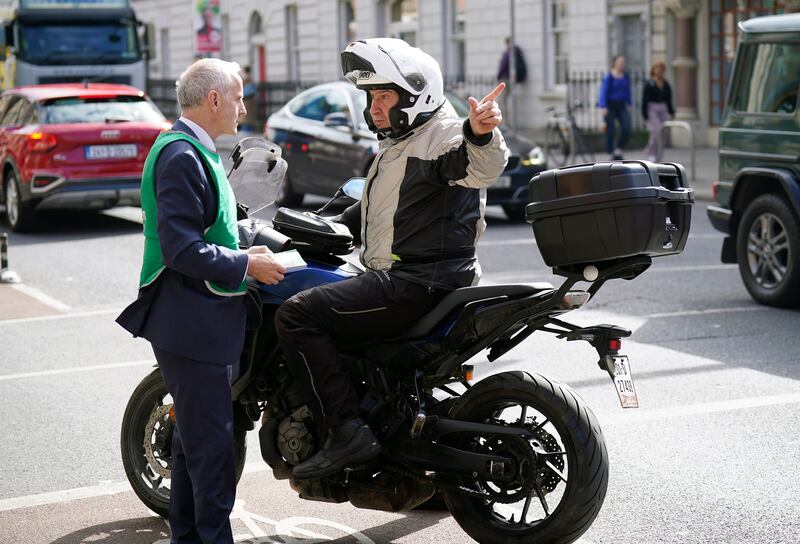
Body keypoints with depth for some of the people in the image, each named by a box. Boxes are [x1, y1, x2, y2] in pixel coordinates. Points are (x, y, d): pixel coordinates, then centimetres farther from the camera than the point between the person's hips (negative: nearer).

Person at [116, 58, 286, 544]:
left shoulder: (195, 151, 15)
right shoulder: (181, 156, -19)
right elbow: (181, 249, -25)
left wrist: (243, 252, 11)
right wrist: (246, 264, -17)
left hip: (203, 319, 11)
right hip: (192, 323, -11)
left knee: (195, 436, 18)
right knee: (212, 444, -5)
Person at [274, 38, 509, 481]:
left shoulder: (442, 134, -9)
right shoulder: (396, 147, 25)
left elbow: (481, 166, -33)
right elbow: (366, 212, 38)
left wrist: (481, 134, -54)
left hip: (419, 283, -11)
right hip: (398, 278, 11)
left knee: (297, 314, -19)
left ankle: (347, 431, -24)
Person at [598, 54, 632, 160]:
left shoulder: (625, 77, 7)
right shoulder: (609, 77, -9)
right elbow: (604, 92, -11)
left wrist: (628, 104, 13)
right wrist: (603, 107, -18)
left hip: (621, 106, 5)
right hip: (610, 105, -5)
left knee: (626, 129, -8)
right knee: (611, 131, -2)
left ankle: (618, 150, 9)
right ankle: (611, 153, 10)